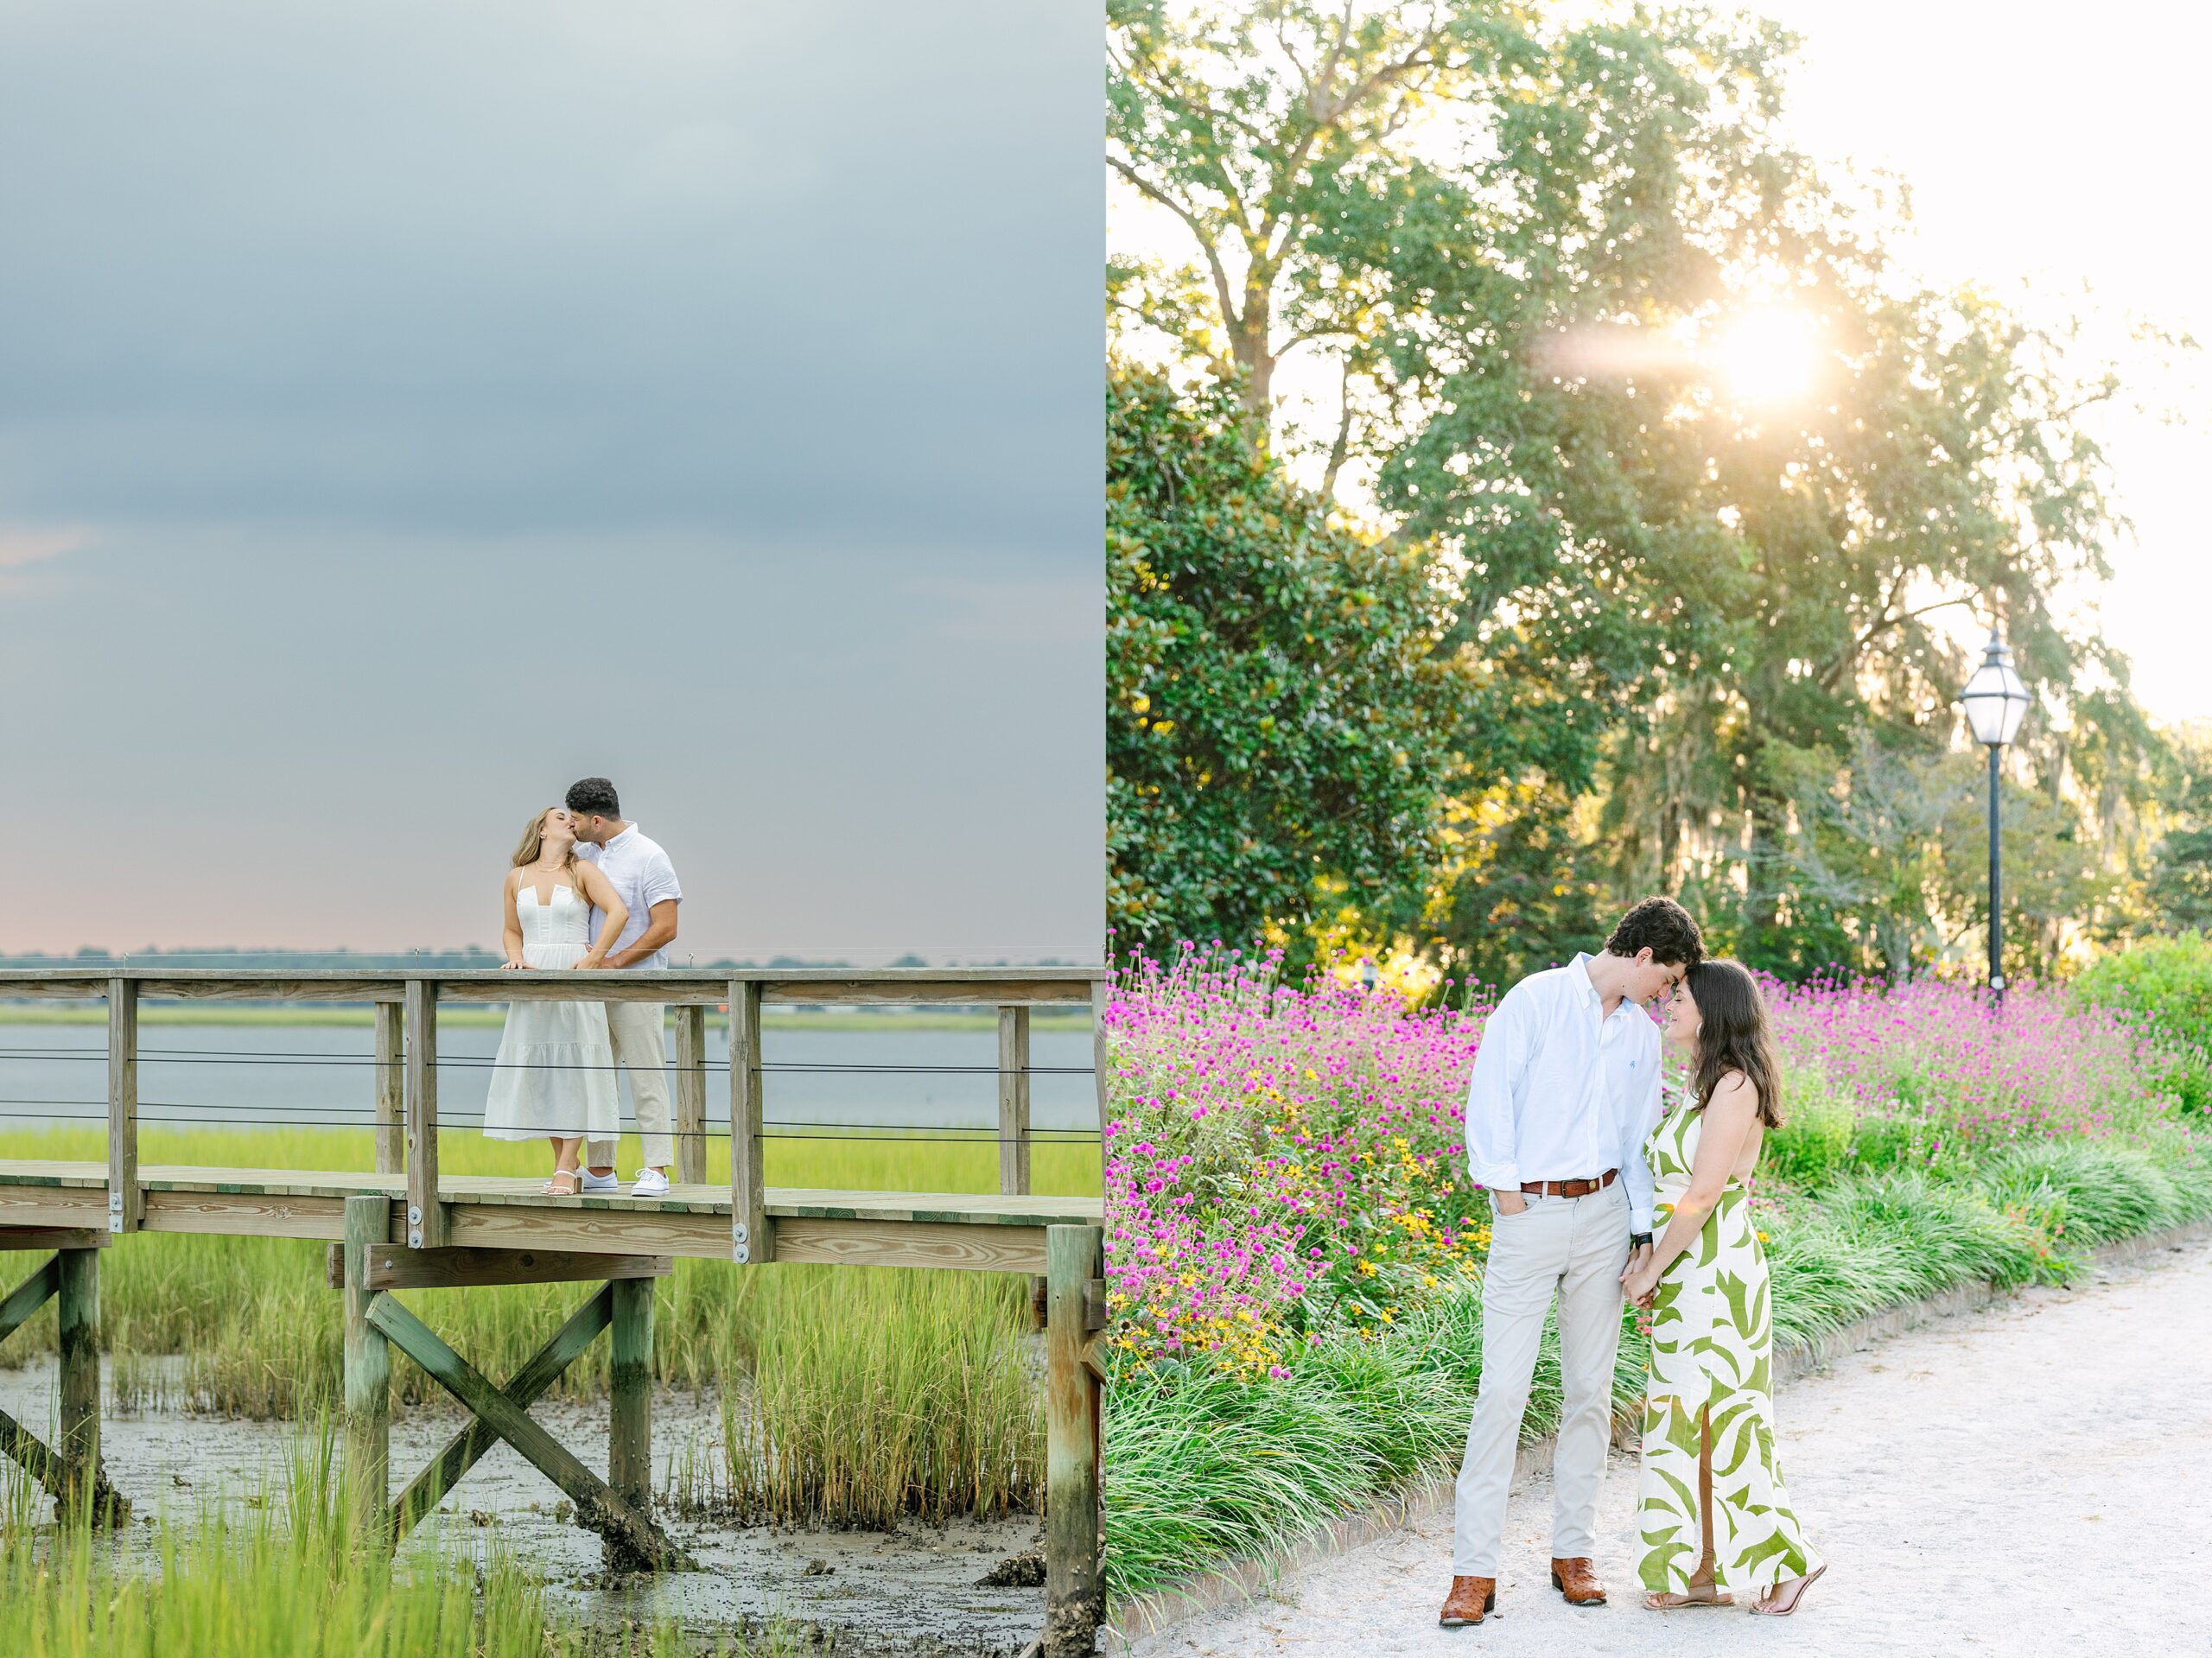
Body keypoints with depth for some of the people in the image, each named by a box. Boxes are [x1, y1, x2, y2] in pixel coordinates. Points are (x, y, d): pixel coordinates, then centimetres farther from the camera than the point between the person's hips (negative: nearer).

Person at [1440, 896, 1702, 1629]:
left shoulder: (1641, 1034, 14)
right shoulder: (1537, 999, -5)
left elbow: (1640, 1137, 17)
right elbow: (1490, 1091, -7)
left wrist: (1644, 1232, 10)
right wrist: (1502, 1183, -10)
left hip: (1603, 1212, 6)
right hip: (1530, 1213, -6)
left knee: (1591, 1389, 7)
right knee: (1503, 1388, -8)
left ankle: (1572, 1552, 17)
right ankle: (1474, 1570, -6)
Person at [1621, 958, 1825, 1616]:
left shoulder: (1735, 1086, -14)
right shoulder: (1703, 1086, 14)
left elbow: (1703, 1192, -18)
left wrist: (1653, 1268, -12)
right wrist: (1652, 1265, 7)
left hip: (1716, 1274, -9)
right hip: (1688, 1273, 9)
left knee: (1717, 1421, -5)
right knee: (1689, 1421, 9)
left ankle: (1785, 1557, 5)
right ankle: (1705, 1573, 13)